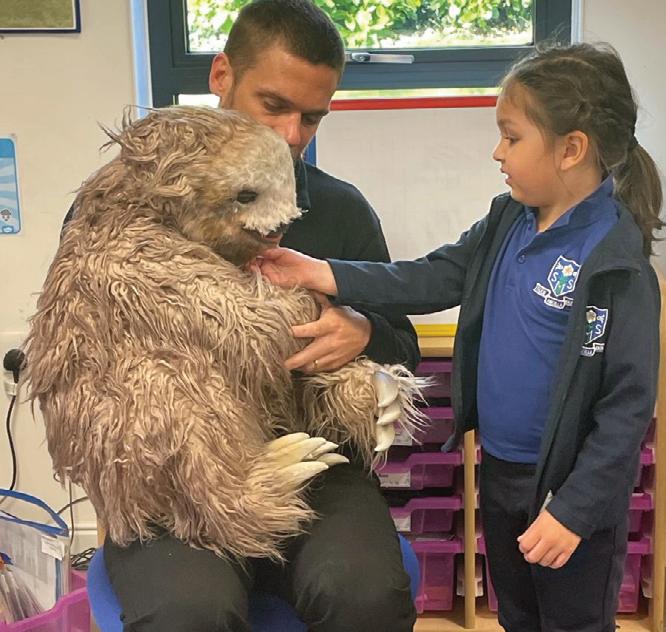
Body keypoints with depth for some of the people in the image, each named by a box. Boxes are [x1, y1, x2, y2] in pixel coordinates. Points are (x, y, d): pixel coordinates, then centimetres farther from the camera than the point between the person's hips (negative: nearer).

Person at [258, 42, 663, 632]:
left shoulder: (617, 263, -23)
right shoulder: (508, 220, -1)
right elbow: (435, 278, -1)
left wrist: (575, 509, -21)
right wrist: (324, 275, -10)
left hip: (571, 483, -7)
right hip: (500, 469, 7)